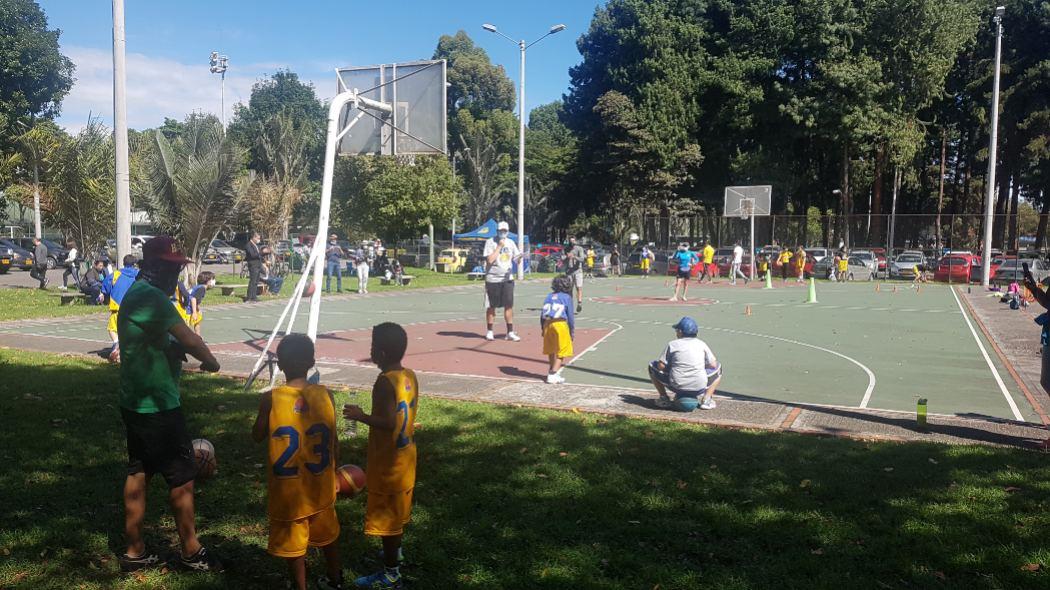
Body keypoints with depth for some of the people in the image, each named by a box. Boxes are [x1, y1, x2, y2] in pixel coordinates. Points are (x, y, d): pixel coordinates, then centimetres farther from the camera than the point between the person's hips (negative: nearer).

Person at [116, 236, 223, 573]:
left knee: (138, 473, 15)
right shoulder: (151, 297, -21)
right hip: (157, 406, -10)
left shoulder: (136, 294, 11)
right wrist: (209, 360, -5)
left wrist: (176, 347, -3)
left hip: (137, 403, 10)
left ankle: (134, 552, 25)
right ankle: (191, 552, 14)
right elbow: (189, 339, -23)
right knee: (182, 477, 2)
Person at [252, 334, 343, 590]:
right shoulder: (325, 395, -9)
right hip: (321, 485, 3)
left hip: (288, 489, -3)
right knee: (327, 532, 24)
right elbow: (334, 441, -1)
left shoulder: (270, 399, -16)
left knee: (292, 541, 13)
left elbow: (257, 436, -1)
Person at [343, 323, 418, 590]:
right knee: (396, 510, 24)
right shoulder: (410, 376, 2)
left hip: (388, 460, -9)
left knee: (384, 515, 4)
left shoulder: (385, 382, -25)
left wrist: (360, 416, -19)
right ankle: (395, 553, 42)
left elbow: (388, 423, -30)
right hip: (405, 455, 9)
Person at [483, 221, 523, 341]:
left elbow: (516, 259, 9)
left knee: (509, 305, 0)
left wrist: (519, 258, -14)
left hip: (507, 278, 4)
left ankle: (510, 332, 4)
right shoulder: (490, 242, -5)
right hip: (493, 279, -4)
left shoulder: (510, 243, 9)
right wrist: (499, 246, -16)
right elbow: (489, 260, -16)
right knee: (491, 306, 5)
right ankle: (489, 332, 16)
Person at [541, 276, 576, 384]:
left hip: (547, 323, 5)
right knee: (561, 352, 3)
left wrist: (543, 328, 22)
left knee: (551, 351, 19)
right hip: (560, 323, -5)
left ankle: (551, 372, 28)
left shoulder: (549, 296, 16)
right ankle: (553, 375, -4)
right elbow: (570, 316, 4)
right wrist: (572, 331, 12)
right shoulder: (567, 297, 5)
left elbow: (542, 313, 14)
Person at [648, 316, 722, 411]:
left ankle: (664, 398, 14)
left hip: (676, 387, -1)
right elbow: (713, 365, 6)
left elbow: (661, 366, -2)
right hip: (699, 388, 1)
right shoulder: (701, 344, 7)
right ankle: (706, 399, 12)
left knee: (653, 366, 22)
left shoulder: (672, 344, 2)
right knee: (718, 368, 29)